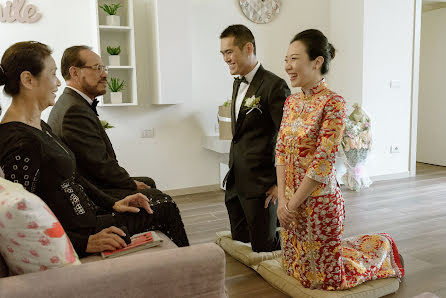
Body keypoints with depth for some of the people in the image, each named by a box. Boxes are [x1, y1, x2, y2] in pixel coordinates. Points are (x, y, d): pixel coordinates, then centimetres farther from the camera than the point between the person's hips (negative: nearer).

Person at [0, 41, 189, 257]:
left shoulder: (40, 126, 9)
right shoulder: (20, 143, -24)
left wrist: (113, 204, 6)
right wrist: (85, 243, -27)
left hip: (88, 214, 10)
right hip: (75, 235, -10)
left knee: (166, 209, 14)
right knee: (166, 213, 2)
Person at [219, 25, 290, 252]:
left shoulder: (274, 85, -15)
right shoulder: (238, 83, 13)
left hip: (260, 184, -8)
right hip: (235, 182, 9)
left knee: (263, 247, 3)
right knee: (239, 243, 16)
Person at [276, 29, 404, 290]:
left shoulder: (333, 103, -18)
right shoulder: (291, 102, 5)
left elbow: (322, 162, -21)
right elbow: (281, 151, 3)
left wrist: (293, 204, -14)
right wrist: (282, 199, -5)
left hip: (319, 201, -7)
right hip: (291, 202, 7)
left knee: (325, 277, 9)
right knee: (296, 267, 21)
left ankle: (381, 246, 30)